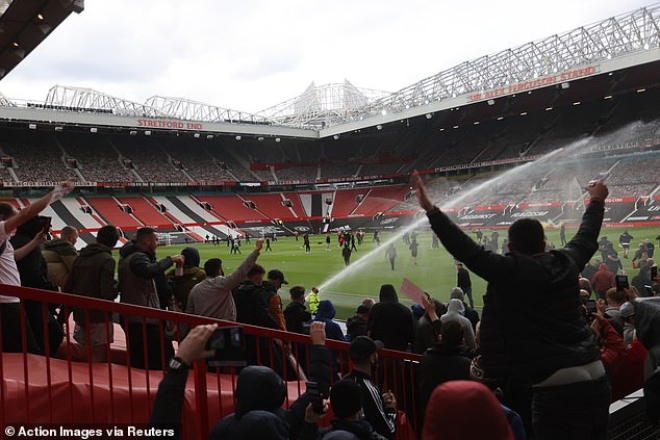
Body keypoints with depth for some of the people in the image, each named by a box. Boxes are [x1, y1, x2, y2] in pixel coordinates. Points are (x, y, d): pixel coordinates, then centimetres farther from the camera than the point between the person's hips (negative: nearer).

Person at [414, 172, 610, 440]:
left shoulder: (511, 272, -12)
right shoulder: (567, 263, 7)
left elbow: (467, 251, -16)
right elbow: (587, 237, 26)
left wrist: (431, 210, -14)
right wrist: (597, 201, 45)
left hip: (558, 388, -7)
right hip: (596, 378, 8)